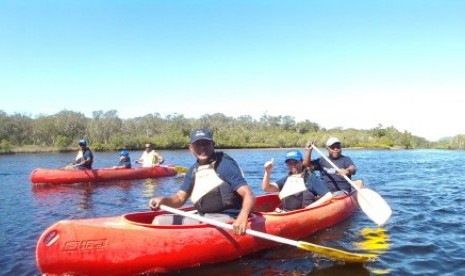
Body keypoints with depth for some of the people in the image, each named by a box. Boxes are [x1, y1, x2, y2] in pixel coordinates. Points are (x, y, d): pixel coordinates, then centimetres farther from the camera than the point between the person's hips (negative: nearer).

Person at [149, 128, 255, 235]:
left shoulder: (225, 165, -10)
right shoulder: (193, 170, 11)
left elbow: (249, 195, -18)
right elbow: (180, 198, 12)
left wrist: (242, 217, -39)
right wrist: (162, 200, -11)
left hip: (226, 218, -7)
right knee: (159, 221, 4)